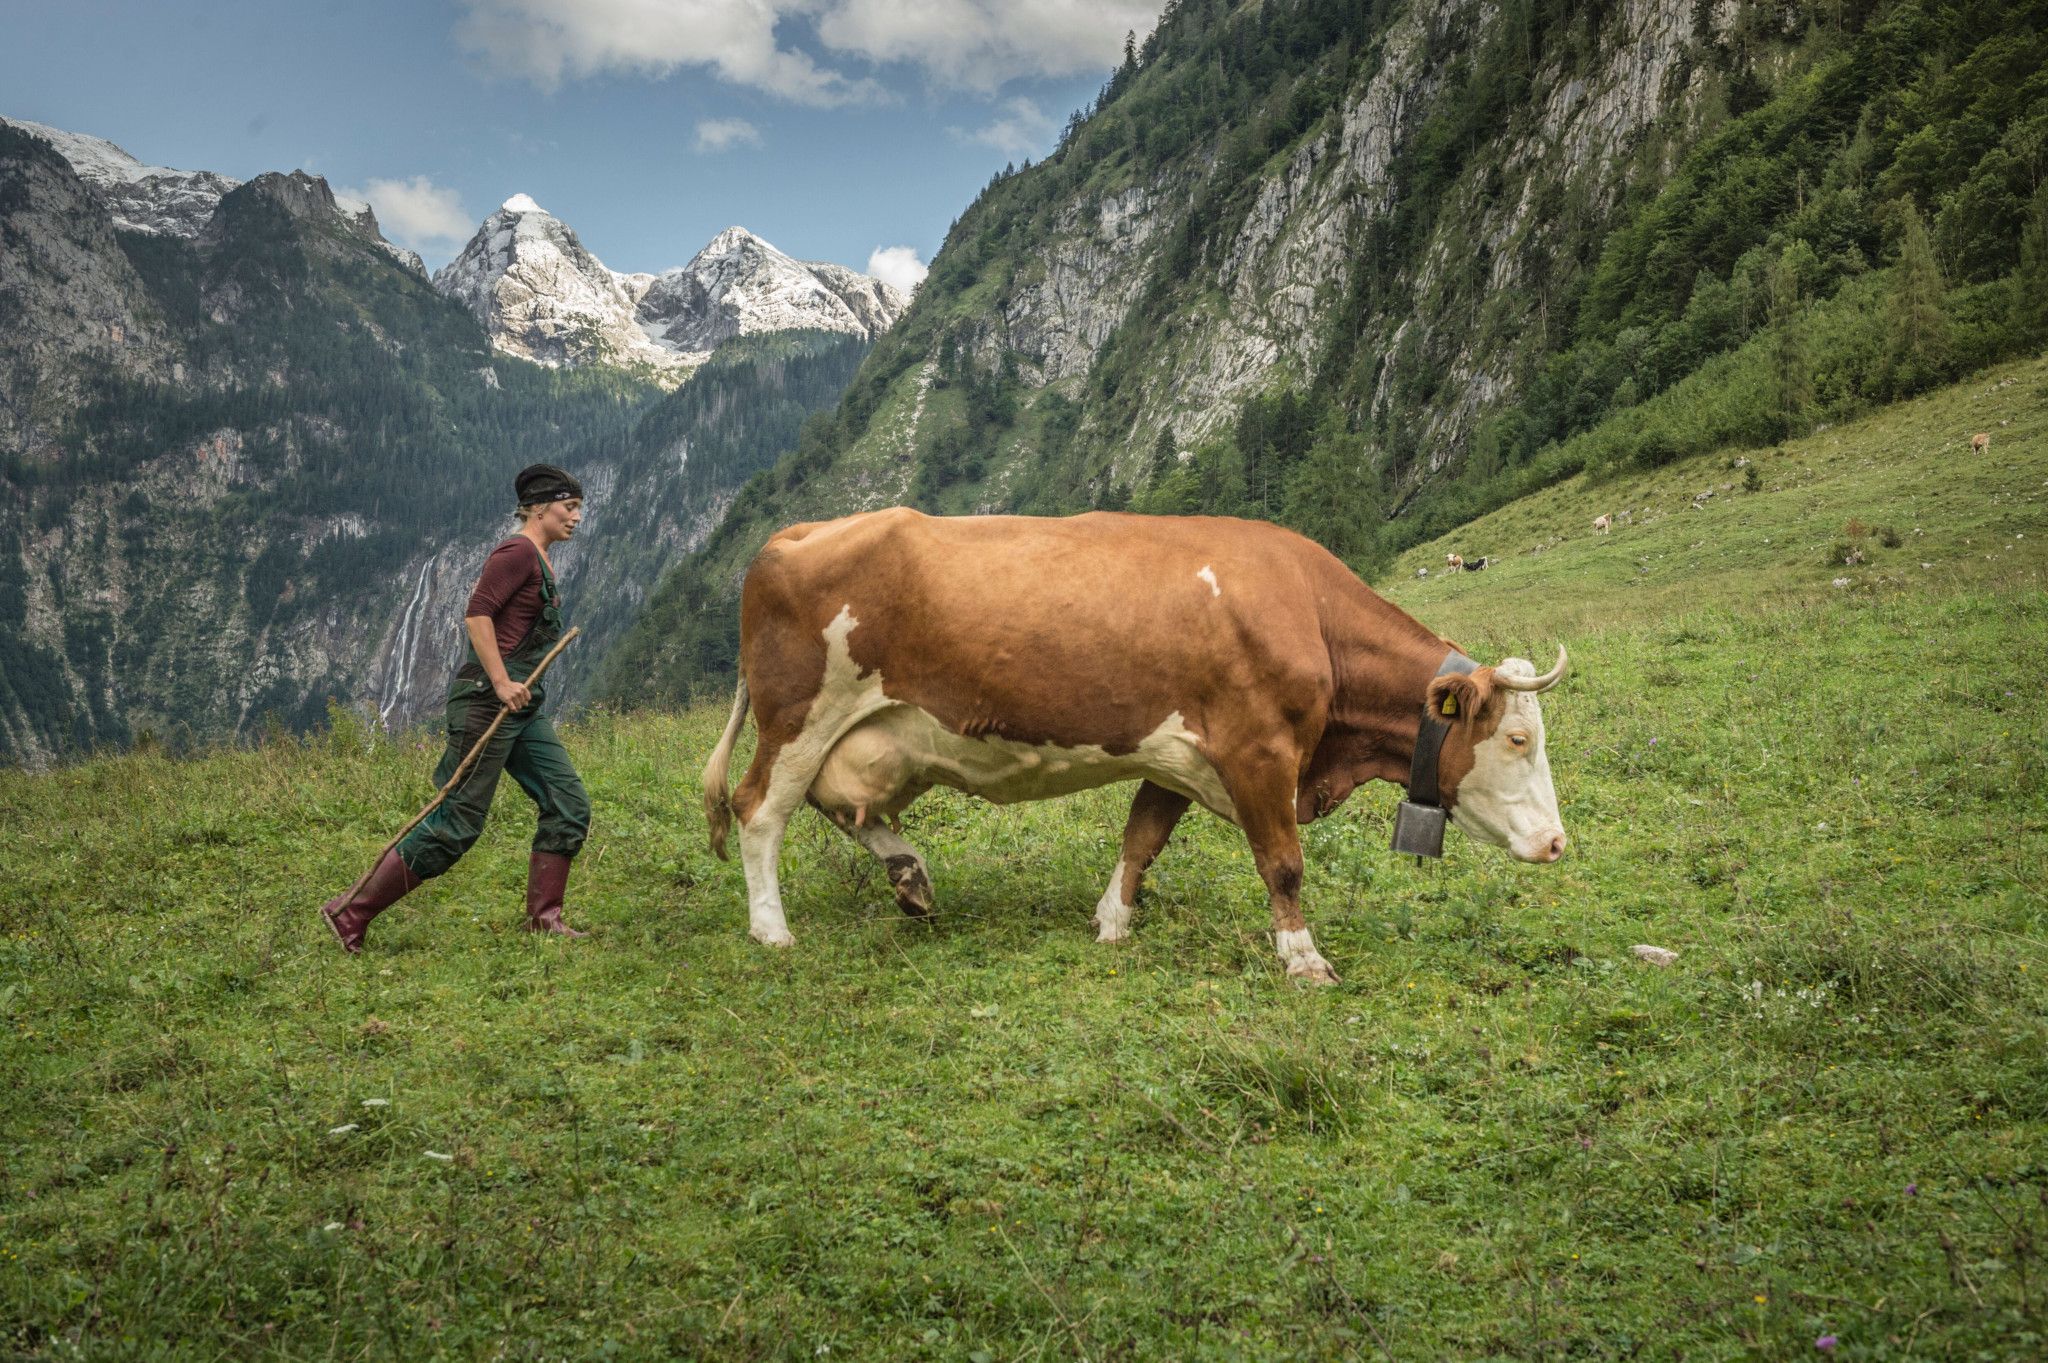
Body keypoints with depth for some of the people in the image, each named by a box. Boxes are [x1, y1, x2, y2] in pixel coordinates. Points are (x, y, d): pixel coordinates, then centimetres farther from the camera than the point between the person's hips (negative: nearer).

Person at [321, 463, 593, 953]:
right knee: (456, 823, -7)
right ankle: (350, 913, 2)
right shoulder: (518, 551, -11)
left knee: (569, 806, 4)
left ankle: (543, 917, 10)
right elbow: (477, 613, -20)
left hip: (521, 708, 10)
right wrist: (502, 683, -23)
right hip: (486, 701, -10)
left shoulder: (540, 561, 18)